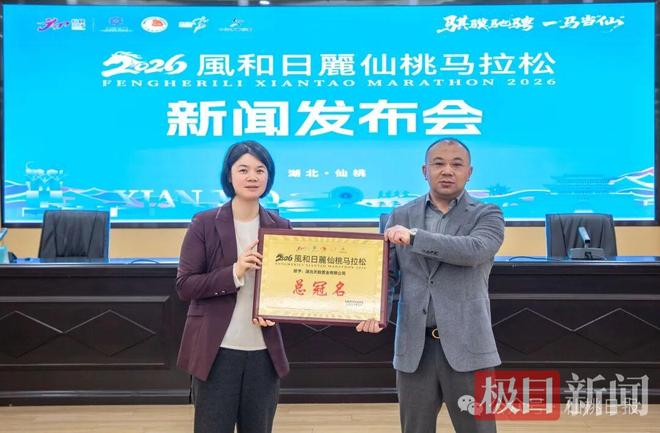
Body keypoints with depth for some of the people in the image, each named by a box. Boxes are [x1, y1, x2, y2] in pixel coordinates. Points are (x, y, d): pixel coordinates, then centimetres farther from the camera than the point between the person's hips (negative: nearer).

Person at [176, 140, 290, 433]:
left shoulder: (281, 227, 4)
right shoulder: (204, 224, -6)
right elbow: (184, 286, -8)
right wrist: (234, 273, -22)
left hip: (264, 351, 3)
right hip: (216, 351, -3)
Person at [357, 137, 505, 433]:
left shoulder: (487, 215, 1)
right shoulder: (401, 216, 9)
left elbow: (475, 250, -19)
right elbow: (386, 272, 6)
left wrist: (415, 237, -18)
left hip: (466, 346, -2)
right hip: (414, 346, 3)